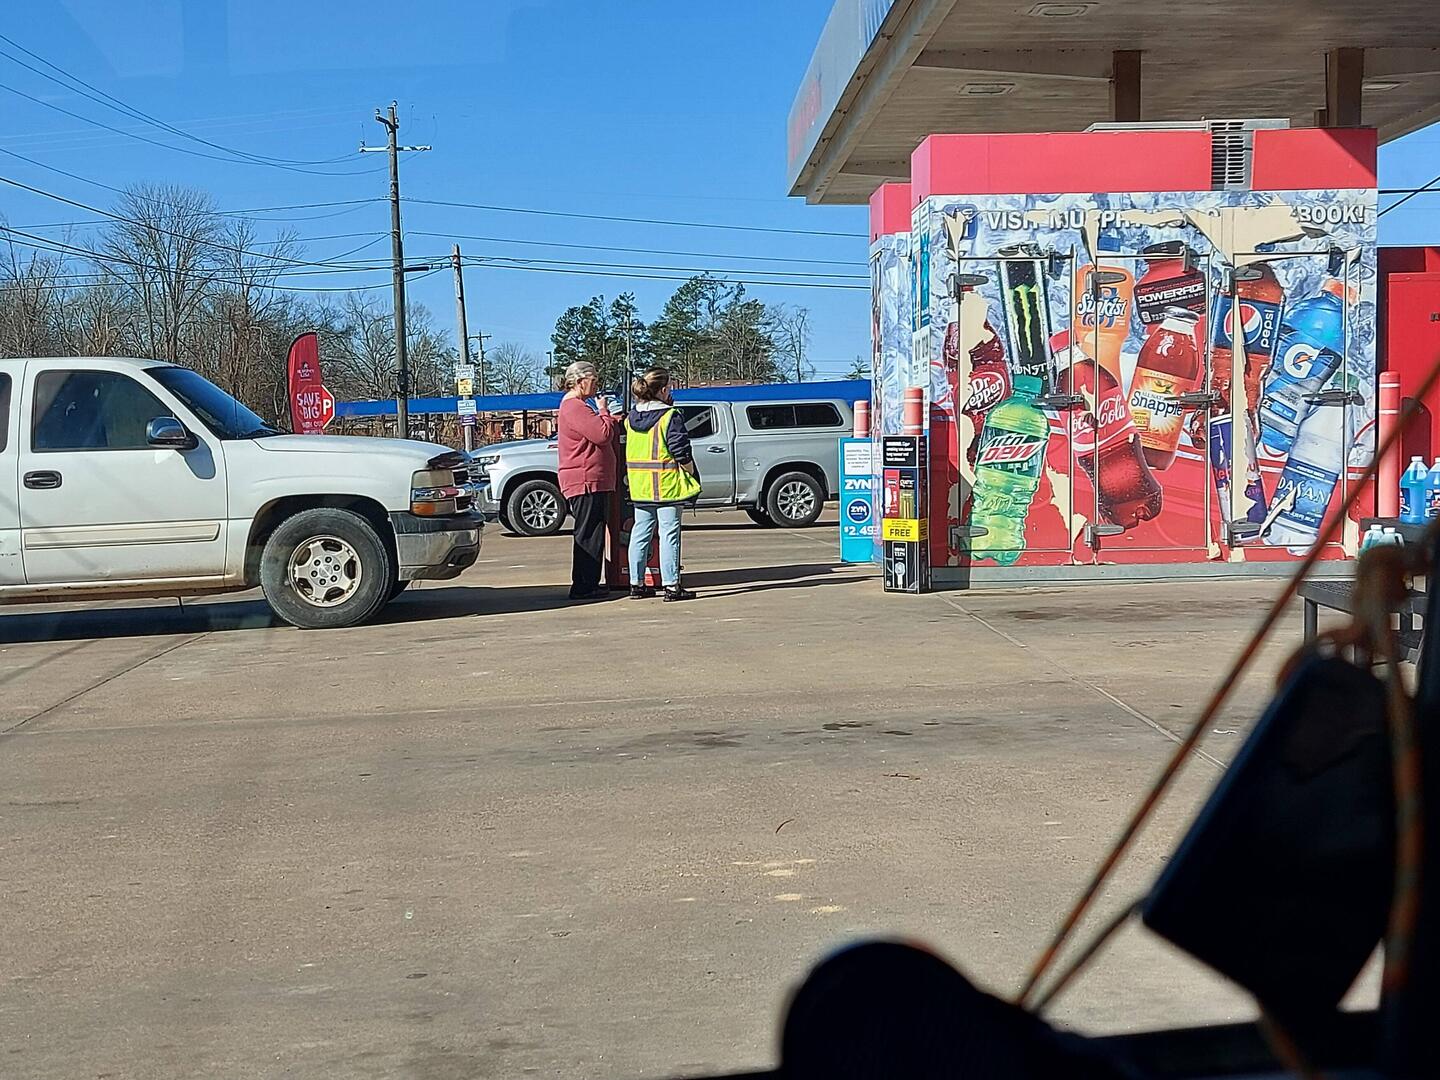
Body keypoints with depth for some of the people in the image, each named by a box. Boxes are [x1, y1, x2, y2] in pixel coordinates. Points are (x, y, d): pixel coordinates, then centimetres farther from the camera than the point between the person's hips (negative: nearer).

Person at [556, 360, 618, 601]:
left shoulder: (579, 405, 23)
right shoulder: (573, 407, -13)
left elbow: (603, 434, 26)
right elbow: (603, 434, -20)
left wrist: (606, 416, 11)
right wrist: (604, 412, -5)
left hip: (593, 482, 11)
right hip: (584, 481, -11)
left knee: (592, 536, 13)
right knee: (588, 536, -9)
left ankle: (588, 585, 18)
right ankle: (583, 587, -7)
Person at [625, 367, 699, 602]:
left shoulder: (632, 417, 7)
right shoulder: (670, 417, -13)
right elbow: (681, 451, -14)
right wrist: (691, 473, -2)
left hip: (639, 485, 6)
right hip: (666, 484, -6)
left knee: (640, 533, 12)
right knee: (669, 534, -3)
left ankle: (637, 584, 16)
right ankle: (671, 585, -3)